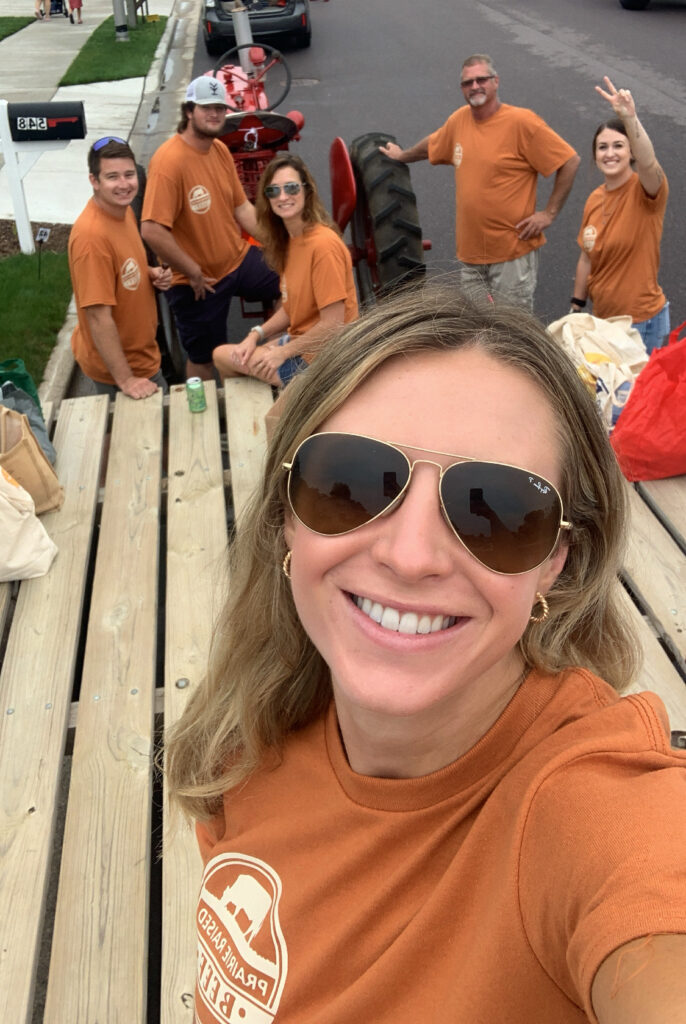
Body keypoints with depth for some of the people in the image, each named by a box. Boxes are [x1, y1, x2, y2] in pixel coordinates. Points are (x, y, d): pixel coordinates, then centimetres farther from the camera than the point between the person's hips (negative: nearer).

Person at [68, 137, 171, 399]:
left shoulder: (123, 210, -1)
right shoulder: (92, 235, -29)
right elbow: (98, 317, -27)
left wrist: (151, 274, -5)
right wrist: (125, 380, -24)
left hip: (138, 352, 9)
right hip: (114, 365, -9)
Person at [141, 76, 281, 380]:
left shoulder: (220, 149, 2)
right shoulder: (169, 161, -24)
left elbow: (241, 207, 9)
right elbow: (152, 231, -32)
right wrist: (193, 273, -22)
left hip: (239, 258, 7)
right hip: (198, 282, -7)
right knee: (202, 358, 8)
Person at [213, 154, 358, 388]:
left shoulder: (324, 245, -24)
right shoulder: (288, 239, 5)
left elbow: (332, 324, -24)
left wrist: (283, 352, -15)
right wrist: (256, 334, -2)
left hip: (318, 357, -9)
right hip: (299, 338, 9)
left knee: (222, 356, 5)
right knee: (221, 353, 20)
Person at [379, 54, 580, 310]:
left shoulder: (521, 121, -10)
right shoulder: (459, 120, 8)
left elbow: (570, 161, -7)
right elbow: (432, 145, 31)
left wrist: (549, 213, -9)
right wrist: (402, 156, 46)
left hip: (513, 252, -6)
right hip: (471, 253, 6)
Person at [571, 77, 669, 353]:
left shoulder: (645, 191, -14)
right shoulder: (594, 199, 4)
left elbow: (648, 163, -38)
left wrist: (630, 119, -53)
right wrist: (576, 308, 14)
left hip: (642, 321, -6)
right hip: (602, 318, 6)